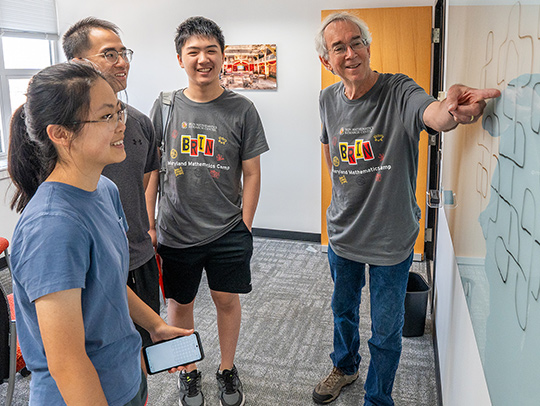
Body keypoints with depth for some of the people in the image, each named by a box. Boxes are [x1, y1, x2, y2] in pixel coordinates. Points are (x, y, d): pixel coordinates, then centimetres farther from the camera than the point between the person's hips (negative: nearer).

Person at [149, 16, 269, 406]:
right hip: (175, 232, 1)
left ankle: (228, 370, 36)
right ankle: (189, 373, 37)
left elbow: (251, 173, 0)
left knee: (228, 300, 12)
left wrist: (244, 227, -3)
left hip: (228, 232, -1)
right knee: (180, 303, 13)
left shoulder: (241, 109, -4)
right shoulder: (164, 107, 0)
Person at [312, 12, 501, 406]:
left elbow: (430, 112, -43)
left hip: (391, 240, -4)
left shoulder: (399, 91, -19)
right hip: (343, 234, 5)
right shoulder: (329, 100, -3)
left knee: (386, 332, 11)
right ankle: (345, 366, 53)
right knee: (343, 309, 25)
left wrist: (449, 111, -65)